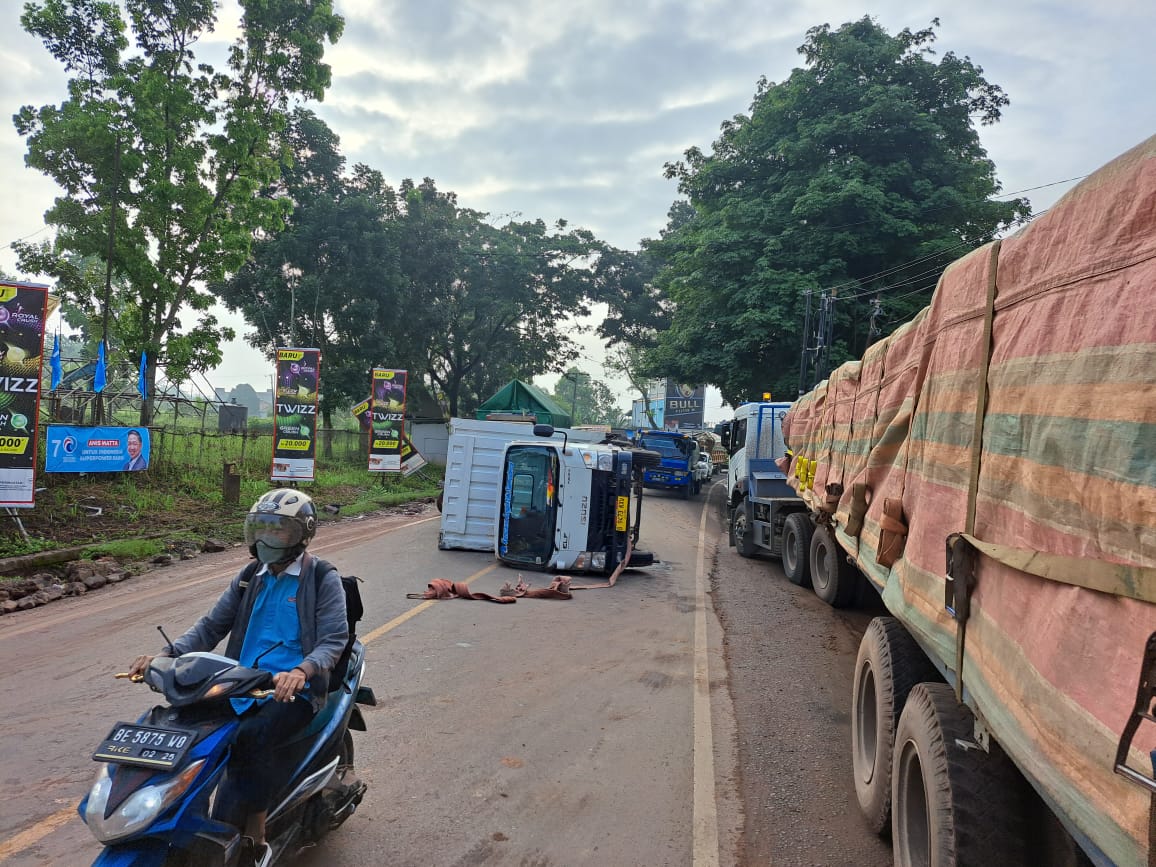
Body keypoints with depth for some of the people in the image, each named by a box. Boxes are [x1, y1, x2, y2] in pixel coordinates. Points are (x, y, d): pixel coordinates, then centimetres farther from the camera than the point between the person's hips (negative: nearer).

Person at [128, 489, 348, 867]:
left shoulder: (323, 580, -3)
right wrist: (166, 656, -6)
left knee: (250, 737, -32)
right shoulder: (248, 579, 15)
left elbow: (334, 639, -13)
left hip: (292, 690, -5)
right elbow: (211, 626, 12)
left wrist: (302, 671, -34)